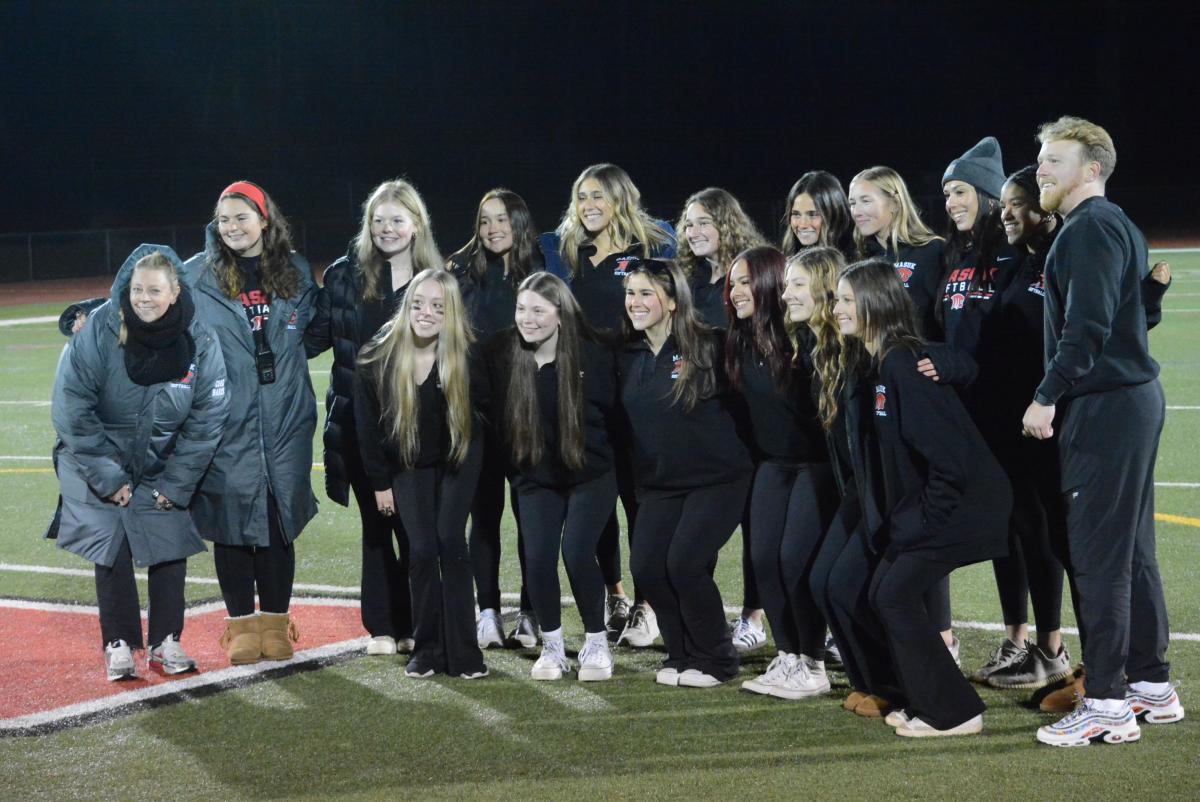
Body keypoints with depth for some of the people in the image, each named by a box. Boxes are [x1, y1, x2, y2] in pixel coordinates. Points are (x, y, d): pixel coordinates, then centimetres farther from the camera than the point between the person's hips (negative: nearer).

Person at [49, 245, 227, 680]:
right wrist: (107, 479, -17)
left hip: (164, 468, 2)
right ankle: (119, 644, 8)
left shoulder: (200, 343, -14)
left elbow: (206, 420, -7)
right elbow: (72, 410, -17)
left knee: (170, 547, -1)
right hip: (101, 466, -2)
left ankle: (167, 642, 12)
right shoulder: (96, 333, -21)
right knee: (111, 549, -5)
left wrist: (175, 485, -9)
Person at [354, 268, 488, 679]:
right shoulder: (379, 358, -20)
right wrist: (380, 482, -5)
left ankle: (463, 652, -6)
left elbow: (485, 405, -5)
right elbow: (367, 425, -9)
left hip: (458, 457, -1)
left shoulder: (467, 358, -24)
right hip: (408, 463, 1)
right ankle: (427, 650, 5)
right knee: (421, 549, -7)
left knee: (450, 540, -12)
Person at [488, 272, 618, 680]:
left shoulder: (593, 355, -16)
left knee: (577, 553, -15)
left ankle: (596, 643, 6)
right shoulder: (504, 355, -9)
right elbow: (499, 417, 3)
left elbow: (615, 411, -6)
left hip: (591, 474, -3)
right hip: (535, 478, 3)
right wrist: (512, 466, 4)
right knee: (538, 557, -8)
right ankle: (551, 646, 11)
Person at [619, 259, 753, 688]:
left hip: (716, 478, -6)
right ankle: (681, 655, 14)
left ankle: (715, 660, 4)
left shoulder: (706, 346, -12)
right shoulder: (629, 356, 7)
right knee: (646, 567, -6)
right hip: (659, 483, 6)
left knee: (685, 563, -16)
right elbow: (623, 419, 16)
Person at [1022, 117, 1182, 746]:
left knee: (1097, 555, -7)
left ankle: (1106, 704, -5)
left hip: (1104, 408, -10)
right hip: (1134, 397, 10)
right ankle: (1153, 687, 22)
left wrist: (1048, 397, -19)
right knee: (1131, 549, 15)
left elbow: (1087, 327, -22)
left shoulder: (1090, 228, -12)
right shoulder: (1118, 225, 19)